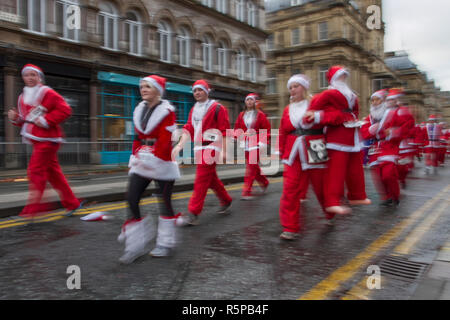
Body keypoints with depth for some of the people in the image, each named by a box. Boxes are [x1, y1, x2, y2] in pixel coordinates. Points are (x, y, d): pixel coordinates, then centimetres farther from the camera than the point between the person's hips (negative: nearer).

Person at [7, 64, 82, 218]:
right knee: (53, 172, 10)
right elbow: (25, 120, 25)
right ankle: (72, 203, 19)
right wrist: (16, 118, 4)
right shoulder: (23, 97, 17)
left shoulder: (47, 93, -7)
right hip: (37, 140, 9)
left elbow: (65, 110, -15)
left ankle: (33, 206, -2)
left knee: (36, 169, -10)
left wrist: (46, 120, -20)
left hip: (47, 140, -9)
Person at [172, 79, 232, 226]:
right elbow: (188, 128, 10)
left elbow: (224, 130, -8)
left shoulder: (217, 108, -5)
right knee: (211, 179, 16)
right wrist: (179, 145, -2)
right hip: (199, 148, 8)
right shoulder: (194, 110, 16)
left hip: (211, 147, -8)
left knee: (201, 180, -10)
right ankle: (226, 201, 35)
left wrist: (224, 150, -12)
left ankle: (193, 214, -8)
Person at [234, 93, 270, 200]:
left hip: (256, 144, -5)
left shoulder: (260, 114, 0)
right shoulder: (241, 115, 11)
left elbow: (266, 129, 1)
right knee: (253, 167, 14)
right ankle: (264, 182, 38)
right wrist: (239, 135, -5)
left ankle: (247, 192, -9)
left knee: (251, 167, -11)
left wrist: (263, 141, -7)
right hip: (246, 145, 5)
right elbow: (237, 127, 15)